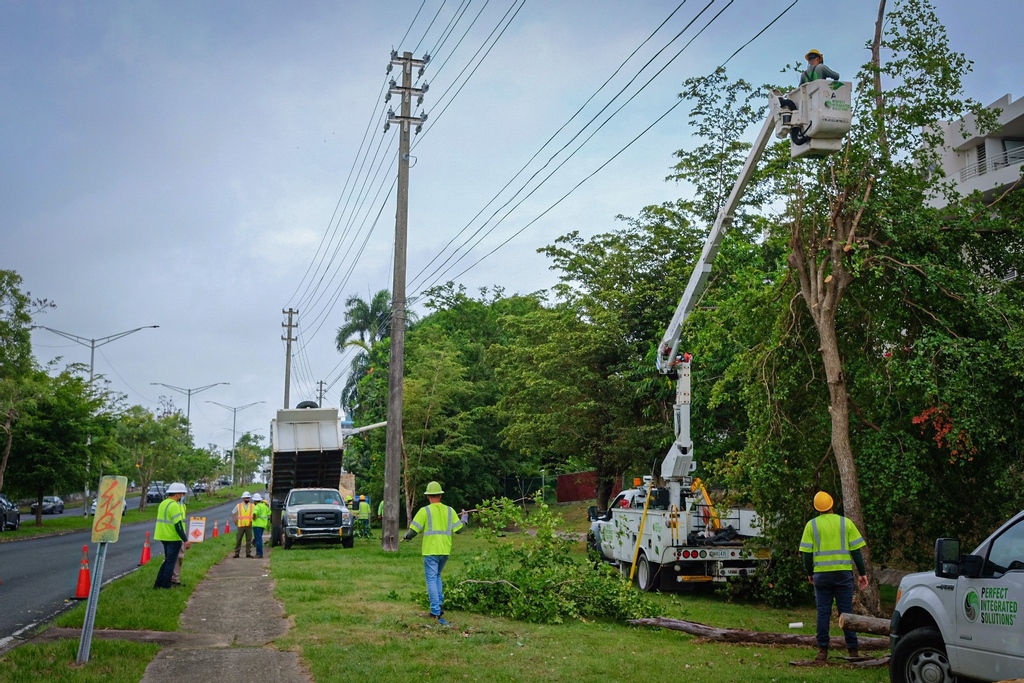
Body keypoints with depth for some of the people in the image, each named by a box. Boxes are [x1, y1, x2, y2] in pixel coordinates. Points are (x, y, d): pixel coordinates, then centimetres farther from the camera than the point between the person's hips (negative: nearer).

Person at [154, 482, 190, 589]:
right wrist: (185, 540, -20)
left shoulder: (163, 503, 13)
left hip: (164, 536, 9)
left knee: (168, 560, 18)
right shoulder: (174, 505, -18)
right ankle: (166, 585, 5)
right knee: (171, 561, 1)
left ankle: (158, 583, 19)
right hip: (173, 538, -9)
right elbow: (178, 525, -22)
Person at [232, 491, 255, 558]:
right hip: (240, 525, 0)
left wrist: (253, 521, 3)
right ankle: (236, 553, 8)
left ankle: (248, 553, 8)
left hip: (249, 525, 0)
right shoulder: (238, 506, 7)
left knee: (249, 540, 1)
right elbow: (233, 513, 14)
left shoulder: (252, 506, 7)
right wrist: (235, 520, 6)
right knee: (238, 540, 1)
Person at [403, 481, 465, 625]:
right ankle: (439, 605, 10)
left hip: (431, 551, -4)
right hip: (445, 550, 4)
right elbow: (459, 529, 7)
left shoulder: (424, 511, -7)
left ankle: (436, 612, -6)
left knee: (431, 579, 0)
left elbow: (413, 531, -8)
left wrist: (406, 536, 14)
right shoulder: (449, 510, 4)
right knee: (437, 576, 22)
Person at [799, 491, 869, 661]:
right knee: (846, 611, 6)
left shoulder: (812, 525, 2)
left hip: (821, 574, 0)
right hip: (843, 573, 0)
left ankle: (822, 650, 4)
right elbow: (856, 550, 1)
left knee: (823, 612, 5)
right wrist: (862, 573, 7)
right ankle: (853, 650, 7)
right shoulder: (846, 522, 3)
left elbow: (807, 553, -1)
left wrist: (810, 573, 13)